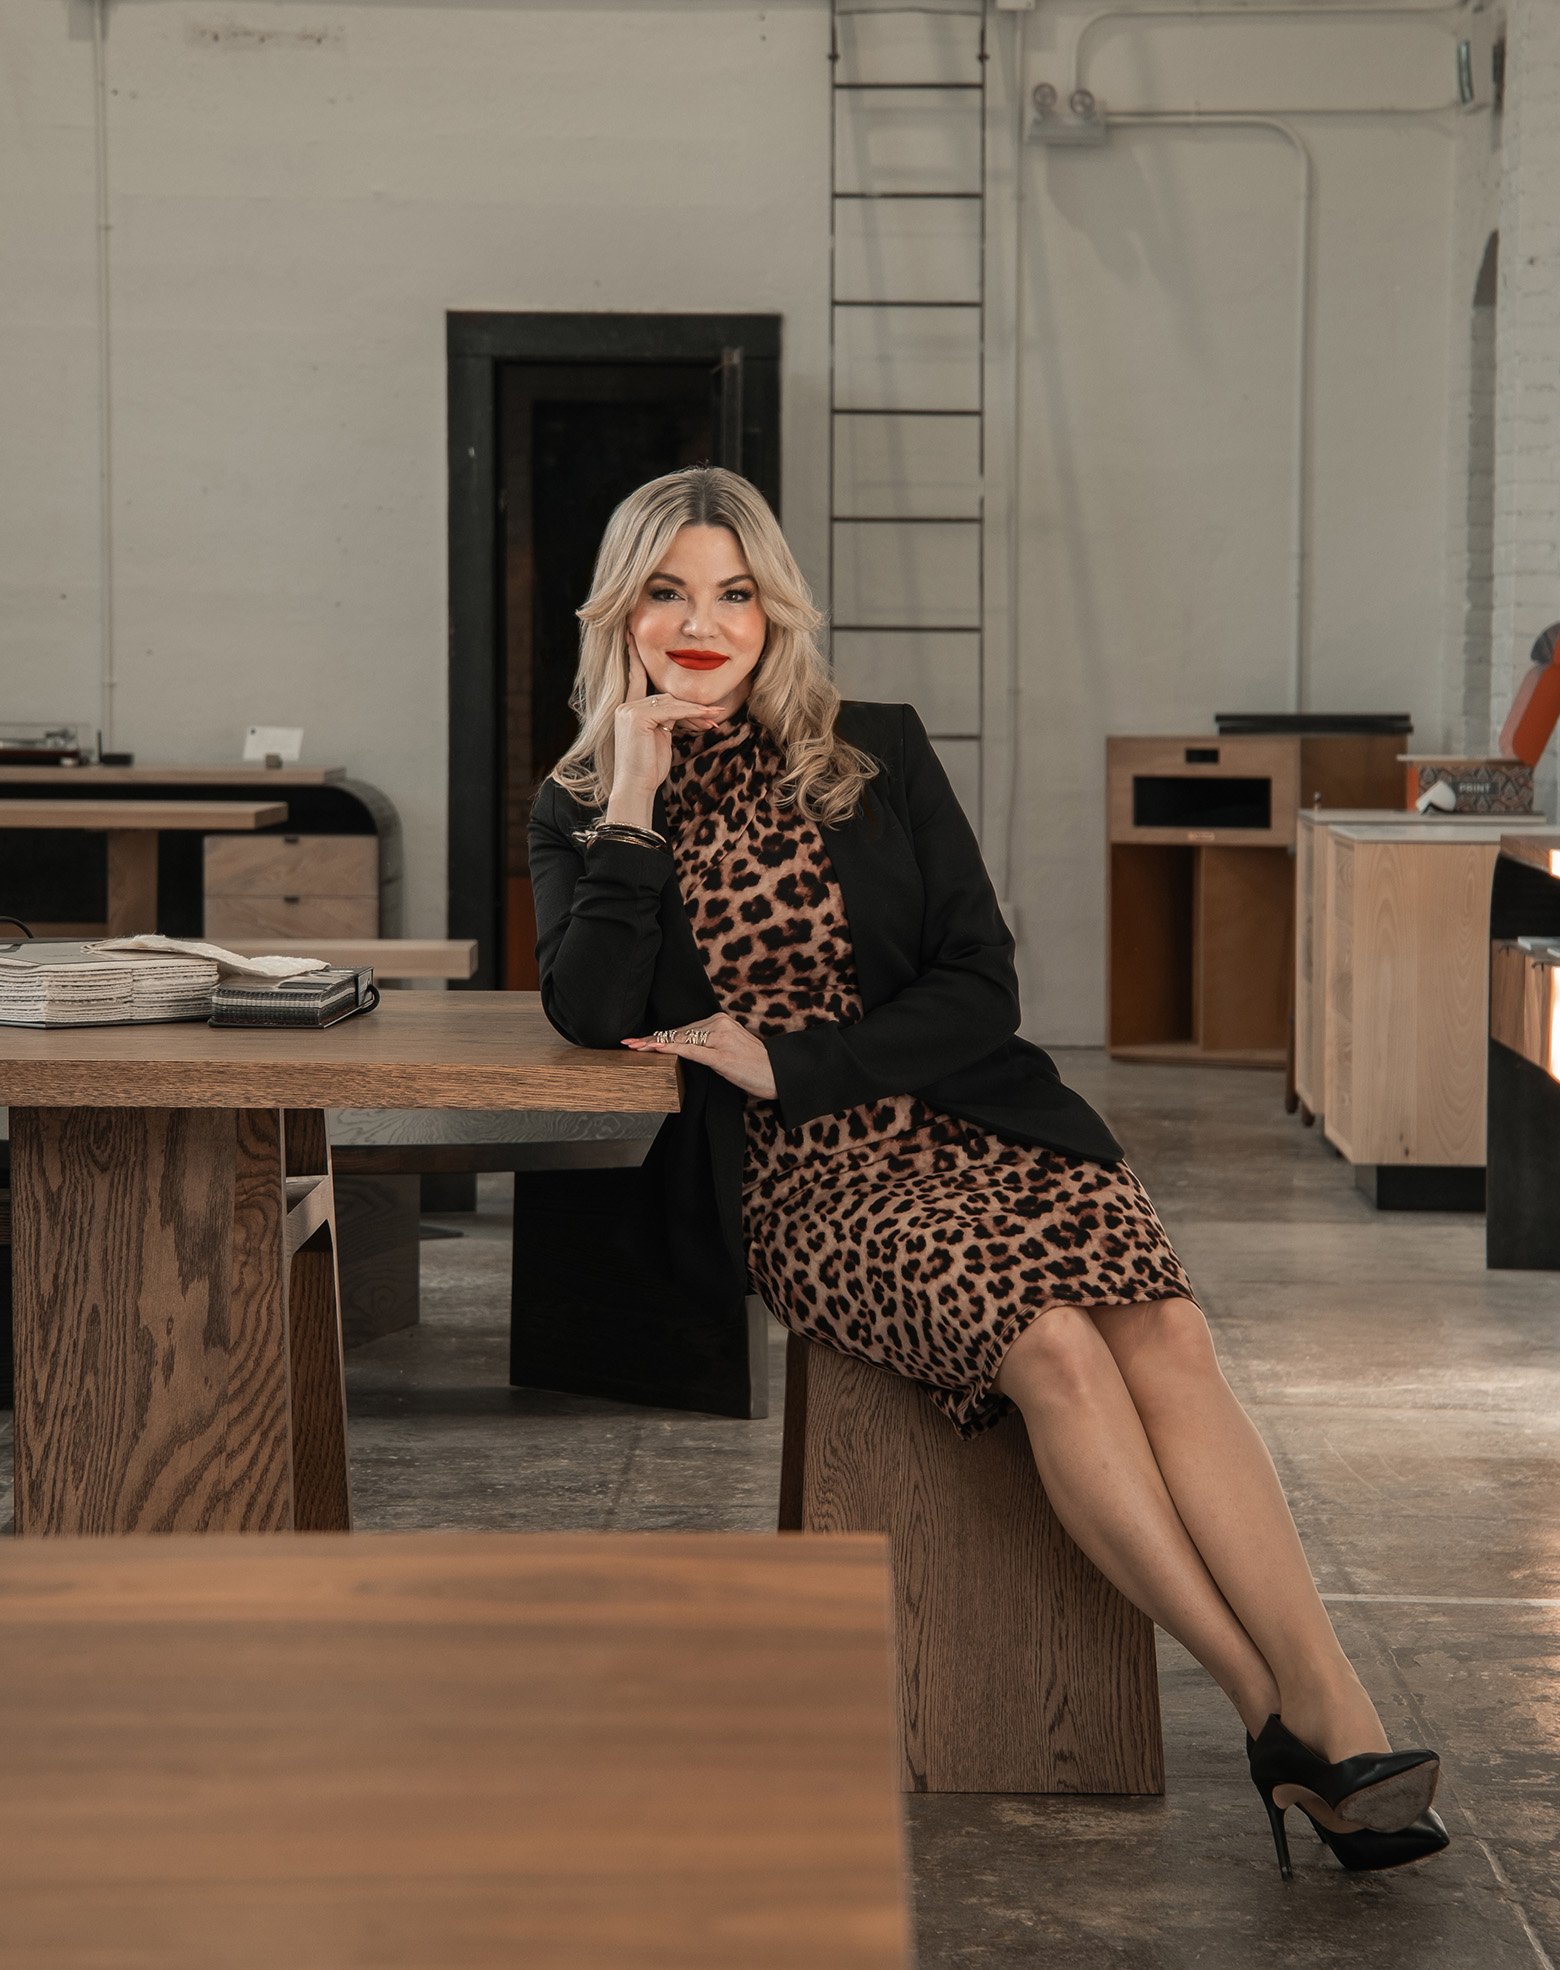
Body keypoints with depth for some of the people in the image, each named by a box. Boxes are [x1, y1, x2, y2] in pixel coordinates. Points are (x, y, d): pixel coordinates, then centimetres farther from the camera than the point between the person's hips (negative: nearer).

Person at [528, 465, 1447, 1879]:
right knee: (1051, 1341, -30)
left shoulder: (878, 754, 11)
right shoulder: (581, 808, 10)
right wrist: (635, 801, -9)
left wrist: (780, 1062, -6)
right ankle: (1274, 1716, -25)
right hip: (803, 1182, -2)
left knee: (1166, 1334, -27)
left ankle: (1341, 1719, -32)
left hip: (972, 1121, 2)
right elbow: (592, 1012, -8)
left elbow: (982, 990, 5)